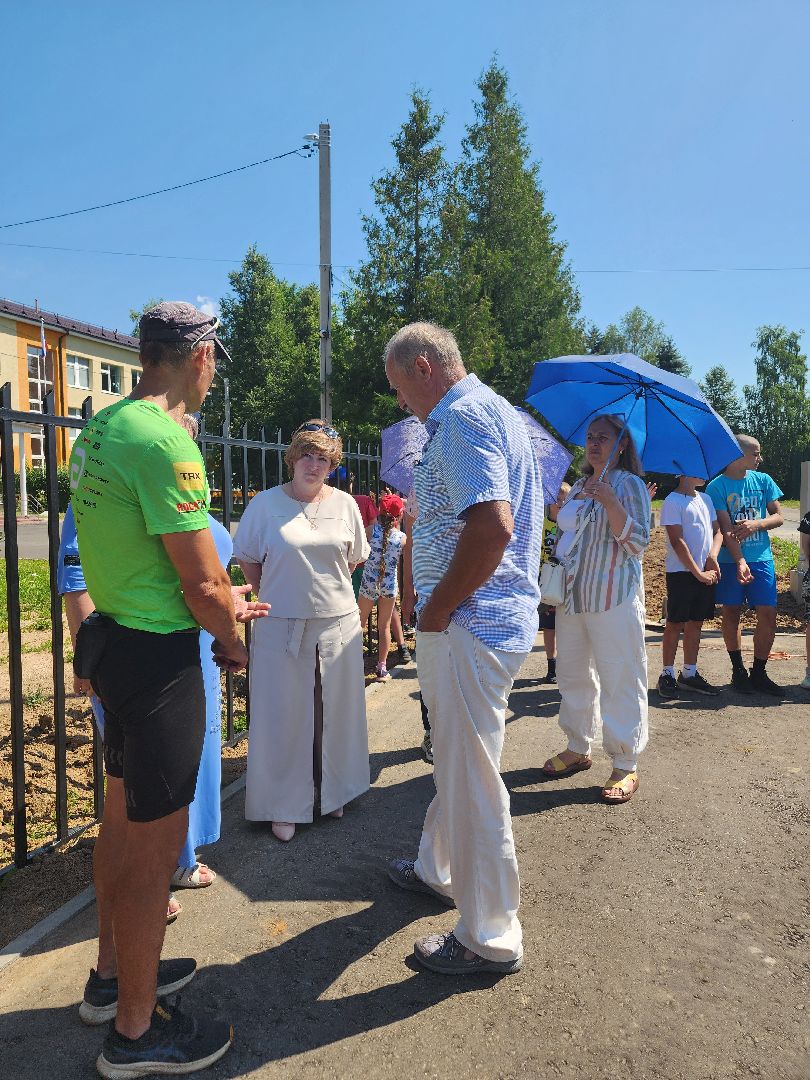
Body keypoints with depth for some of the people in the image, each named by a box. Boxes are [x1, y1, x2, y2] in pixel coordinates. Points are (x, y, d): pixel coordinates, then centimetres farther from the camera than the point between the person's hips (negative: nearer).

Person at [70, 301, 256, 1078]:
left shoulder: (100, 427, 8)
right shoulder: (164, 442, -22)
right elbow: (205, 586, -22)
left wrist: (219, 605, 19)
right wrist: (232, 644, -2)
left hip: (117, 640, 10)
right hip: (158, 659, -10)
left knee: (123, 819, 23)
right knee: (156, 842, 5)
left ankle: (114, 972, 44)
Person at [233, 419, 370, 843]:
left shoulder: (344, 503, 3)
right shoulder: (265, 503, -4)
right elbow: (247, 559, 5)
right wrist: (273, 595, 8)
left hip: (338, 622, 3)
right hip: (282, 625, -2)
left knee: (334, 712, 13)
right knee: (283, 715, 4)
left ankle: (332, 793, 32)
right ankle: (284, 806, 19)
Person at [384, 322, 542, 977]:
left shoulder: (461, 415, -17)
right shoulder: (494, 409, 17)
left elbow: (491, 525, -30)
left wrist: (436, 611, -19)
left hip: (469, 625, -11)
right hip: (500, 618, 11)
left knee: (471, 780, 3)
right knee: (458, 762, 25)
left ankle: (490, 939, 21)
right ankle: (439, 869, 46)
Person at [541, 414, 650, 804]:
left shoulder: (629, 485, -4)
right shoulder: (579, 488, 16)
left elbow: (638, 542, -13)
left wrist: (609, 501, -23)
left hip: (613, 599, -7)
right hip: (571, 596, 8)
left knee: (620, 680, -4)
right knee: (572, 674, 13)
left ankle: (626, 765, 6)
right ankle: (578, 748, 28)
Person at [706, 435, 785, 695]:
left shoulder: (763, 480, 7)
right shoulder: (717, 487, -5)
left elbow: (778, 517, 9)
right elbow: (726, 529, -12)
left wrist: (757, 524, -13)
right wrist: (740, 561, -22)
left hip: (762, 558, 3)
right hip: (731, 560, -3)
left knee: (768, 615, -1)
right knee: (732, 614, 5)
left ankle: (759, 673, 12)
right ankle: (738, 671, 20)